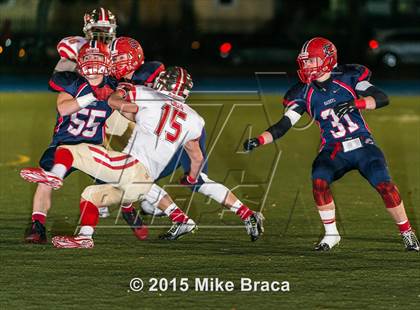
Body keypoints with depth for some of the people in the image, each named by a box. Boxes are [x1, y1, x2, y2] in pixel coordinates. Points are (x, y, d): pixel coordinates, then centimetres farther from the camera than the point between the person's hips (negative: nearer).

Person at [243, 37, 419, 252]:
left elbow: (382, 99, -13)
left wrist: (354, 103, -29)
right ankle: (331, 234, -8)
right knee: (319, 180, -25)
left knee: (384, 184, -18)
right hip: (334, 151, 2)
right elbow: (283, 126, -3)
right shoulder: (304, 93, 0)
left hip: (363, 145, -2)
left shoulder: (348, 77, -6)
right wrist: (259, 141, -18)